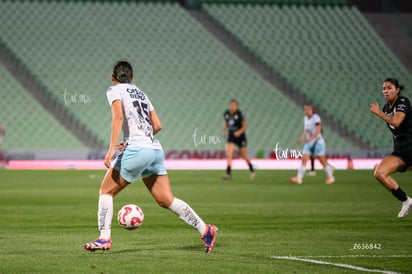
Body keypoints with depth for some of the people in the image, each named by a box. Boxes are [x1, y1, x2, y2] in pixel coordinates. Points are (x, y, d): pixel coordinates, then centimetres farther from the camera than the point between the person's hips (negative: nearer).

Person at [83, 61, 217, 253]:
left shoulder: (115, 91, 5)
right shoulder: (141, 93, 24)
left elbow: (118, 116, -13)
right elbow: (157, 125, 20)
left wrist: (111, 149, -19)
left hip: (137, 150, -7)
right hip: (156, 150, 7)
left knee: (106, 191, 5)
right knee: (166, 200, 7)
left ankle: (104, 238, -4)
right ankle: (205, 230, -2)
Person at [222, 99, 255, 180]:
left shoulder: (239, 114, -15)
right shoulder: (226, 114, -1)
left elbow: (245, 126, -10)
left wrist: (239, 132, -26)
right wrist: (224, 131, 6)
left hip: (240, 136, -3)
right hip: (231, 137, 3)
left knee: (244, 156, 9)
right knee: (229, 154, -16)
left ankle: (252, 171, 32)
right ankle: (228, 173, -17)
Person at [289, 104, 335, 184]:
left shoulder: (316, 118, -11)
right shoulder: (305, 119, 11)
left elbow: (318, 130, -20)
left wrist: (310, 138, -30)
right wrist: (301, 138, 3)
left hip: (318, 141, -6)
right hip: (309, 143, 6)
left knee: (322, 161, 0)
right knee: (304, 160, -7)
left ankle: (330, 177, 15)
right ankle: (299, 178, -13)